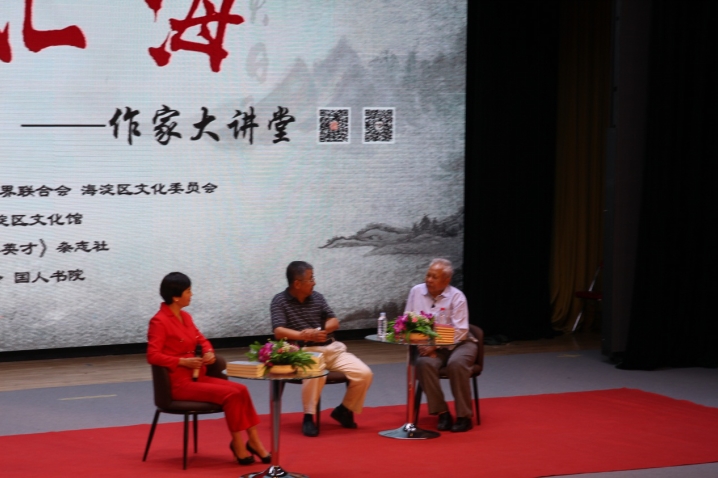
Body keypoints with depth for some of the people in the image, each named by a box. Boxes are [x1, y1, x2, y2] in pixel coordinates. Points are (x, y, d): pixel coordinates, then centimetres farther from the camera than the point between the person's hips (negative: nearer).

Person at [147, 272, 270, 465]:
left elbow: (201, 339, 25)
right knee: (231, 394, -22)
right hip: (178, 383, -8)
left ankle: (253, 441, -10)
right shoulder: (159, 321, -12)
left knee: (240, 389, -12)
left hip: (197, 377, 8)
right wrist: (183, 361, -23)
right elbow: (153, 356, -19)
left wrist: (209, 352, 3)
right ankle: (239, 444, -8)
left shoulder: (185, 317, 13)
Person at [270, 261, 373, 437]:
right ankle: (308, 417, -19)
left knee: (364, 374, -12)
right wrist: (307, 335, -29)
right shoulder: (280, 301, -3)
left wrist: (319, 331, -14)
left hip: (332, 348, 6)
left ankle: (344, 410, 12)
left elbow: (334, 322, 9)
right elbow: (279, 332, -15)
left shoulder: (317, 297, 13)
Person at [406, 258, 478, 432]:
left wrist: (436, 345, -23)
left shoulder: (456, 296, -8)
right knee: (424, 363, -30)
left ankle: (464, 416, -21)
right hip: (429, 346, 3)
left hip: (458, 344, -2)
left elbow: (460, 331, -14)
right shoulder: (416, 292, 2)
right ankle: (442, 413, -21)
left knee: (456, 363, -34)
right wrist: (421, 344, -12)